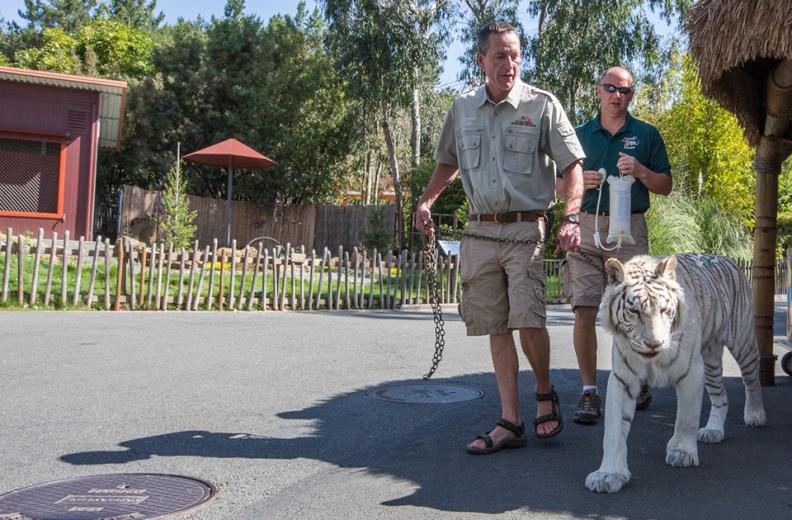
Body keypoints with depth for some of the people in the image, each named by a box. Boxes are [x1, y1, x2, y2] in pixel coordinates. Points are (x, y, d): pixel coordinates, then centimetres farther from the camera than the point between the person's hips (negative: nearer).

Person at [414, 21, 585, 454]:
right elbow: (448, 161, 24)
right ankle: (510, 422, 12)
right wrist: (426, 201, 9)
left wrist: (571, 218, -15)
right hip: (479, 231, 4)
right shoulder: (463, 109, 10)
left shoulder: (542, 105, -1)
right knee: (496, 325, 5)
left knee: (528, 318, -16)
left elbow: (572, 165, -2)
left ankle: (544, 392, 14)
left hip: (524, 228, -4)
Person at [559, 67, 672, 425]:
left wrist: (640, 171, -9)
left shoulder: (647, 134, 11)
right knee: (584, 311, -6)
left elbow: (665, 186, 10)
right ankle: (588, 392, 2)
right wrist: (579, 183, -6)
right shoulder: (579, 134, 13)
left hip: (630, 229, -1)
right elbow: (559, 185, 15)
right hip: (587, 227, 1)